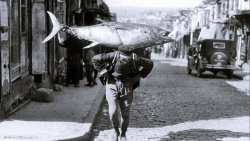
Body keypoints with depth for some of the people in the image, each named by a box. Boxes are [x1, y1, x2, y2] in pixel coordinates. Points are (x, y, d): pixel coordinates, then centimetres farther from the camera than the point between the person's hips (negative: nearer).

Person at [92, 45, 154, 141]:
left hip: (126, 87, 1)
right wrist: (104, 73, -11)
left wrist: (138, 76, -4)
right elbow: (96, 59, -10)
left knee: (125, 114, 5)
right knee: (113, 112, -10)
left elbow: (149, 64, -1)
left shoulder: (134, 60, -18)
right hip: (112, 85, -1)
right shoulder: (113, 56, -21)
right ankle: (115, 131, 17)